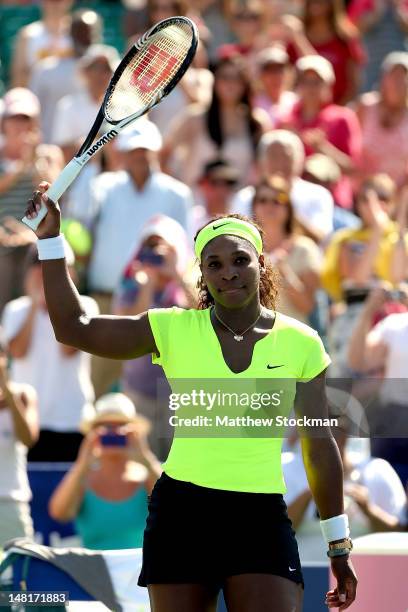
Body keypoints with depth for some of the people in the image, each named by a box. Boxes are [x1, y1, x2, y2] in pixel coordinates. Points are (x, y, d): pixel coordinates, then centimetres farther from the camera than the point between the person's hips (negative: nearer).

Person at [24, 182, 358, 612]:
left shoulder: (301, 343, 2)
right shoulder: (173, 330, 2)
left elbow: (320, 446, 8)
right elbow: (73, 329, 1)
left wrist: (338, 546, 10)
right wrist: (49, 239, -6)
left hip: (262, 518, -1)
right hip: (180, 512, 1)